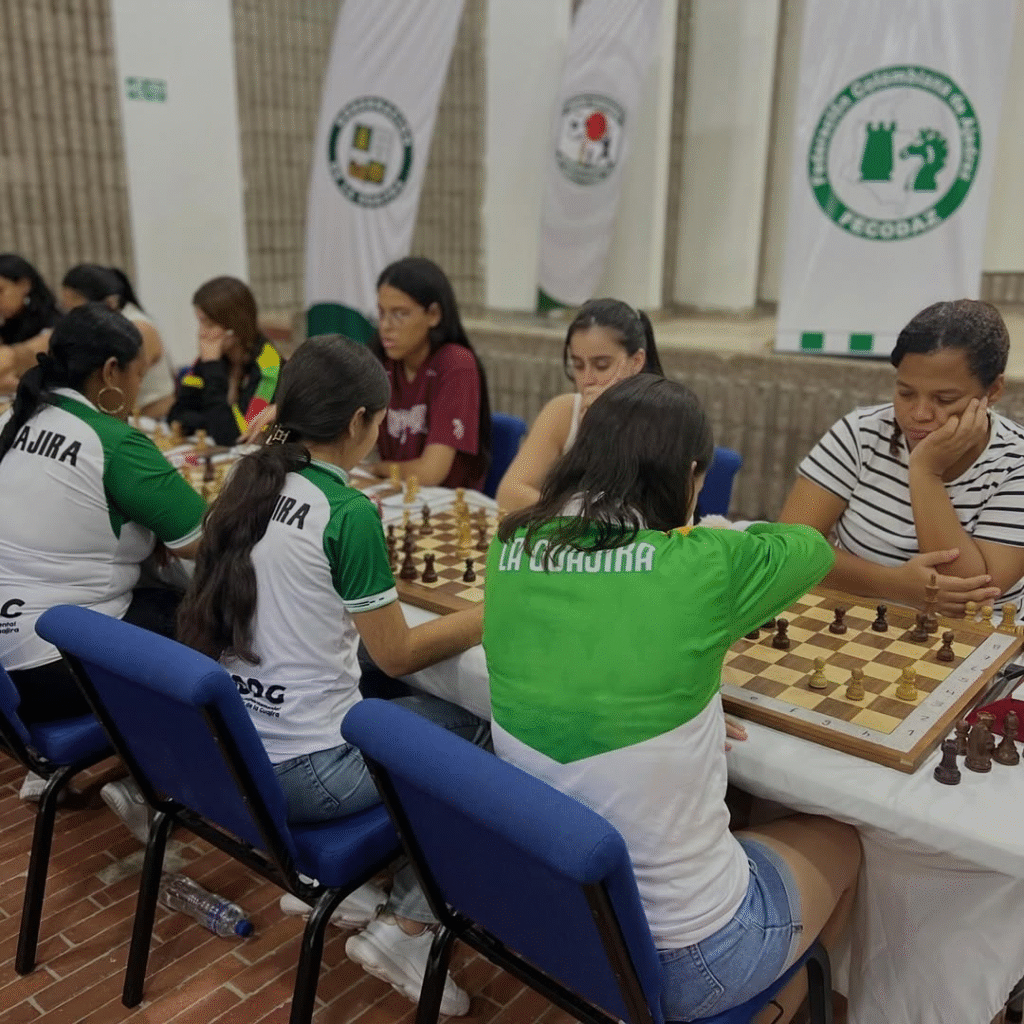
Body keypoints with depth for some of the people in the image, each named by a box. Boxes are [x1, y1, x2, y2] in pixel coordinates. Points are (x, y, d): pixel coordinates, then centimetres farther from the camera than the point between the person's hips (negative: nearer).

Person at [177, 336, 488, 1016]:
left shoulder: (250, 484, 3)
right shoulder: (348, 513, -19)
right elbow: (398, 655, -11)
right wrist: (487, 617, 1)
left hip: (224, 748, 8)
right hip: (302, 771, -8)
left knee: (406, 705, 24)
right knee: (475, 734, 7)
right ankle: (405, 925, 9)